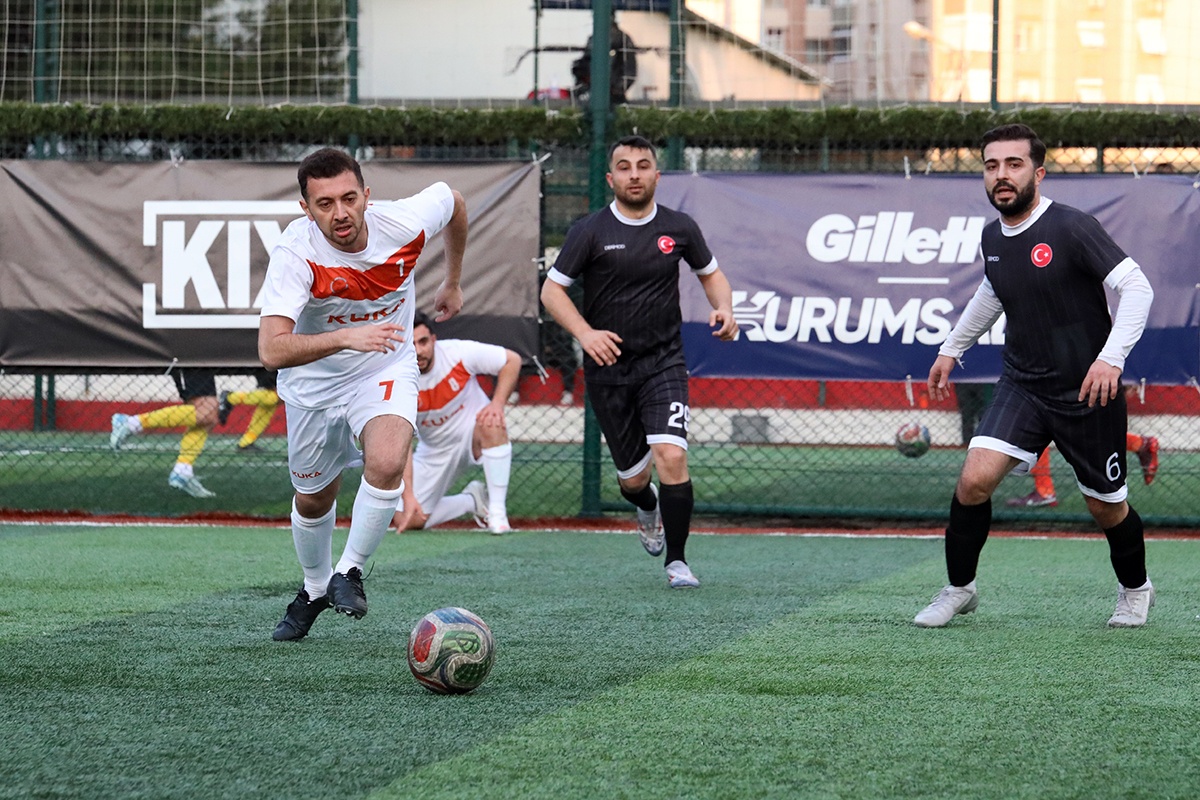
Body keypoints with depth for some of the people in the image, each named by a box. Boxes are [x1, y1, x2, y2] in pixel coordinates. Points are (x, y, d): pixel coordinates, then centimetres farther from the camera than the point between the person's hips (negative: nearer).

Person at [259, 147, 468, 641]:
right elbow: (272, 350, -43)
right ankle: (316, 587, 47)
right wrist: (346, 338, -57)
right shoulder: (295, 254, -32)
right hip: (313, 383, 0)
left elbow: (453, 201, 2)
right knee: (313, 500, 16)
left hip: (385, 372, 0)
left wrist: (453, 282, 13)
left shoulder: (404, 224, -25)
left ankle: (349, 572, -4)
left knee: (387, 465, -28)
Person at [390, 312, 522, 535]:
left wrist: (497, 403, -26)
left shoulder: (458, 353, -22)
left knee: (492, 424, -39)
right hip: (435, 453, 2)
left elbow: (512, 360, -11)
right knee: (406, 520, -12)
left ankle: (498, 512, -26)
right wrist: (407, 496, -36)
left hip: (473, 434, -1)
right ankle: (472, 500, 13)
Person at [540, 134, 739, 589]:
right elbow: (551, 290, -2)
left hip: (663, 362, 0)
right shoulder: (590, 232, -5)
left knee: (671, 454, -21)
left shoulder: (679, 228, 1)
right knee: (633, 476, 7)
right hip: (608, 367, 0)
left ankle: (676, 560, -7)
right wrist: (584, 332, -18)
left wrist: (724, 308, -4)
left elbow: (710, 273, 17)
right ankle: (648, 508, 46)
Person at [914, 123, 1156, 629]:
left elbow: (1137, 287, -22)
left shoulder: (1071, 228, -18)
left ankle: (1135, 590, 37)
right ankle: (958, 589, 5)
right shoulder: (992, 238, 2)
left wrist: (1111, 358, -32)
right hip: (1022, 387, 4)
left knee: (1106, 508, 9)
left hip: (1087, 393, -4)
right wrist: (951, 348, 28)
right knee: (974, 480, -15)